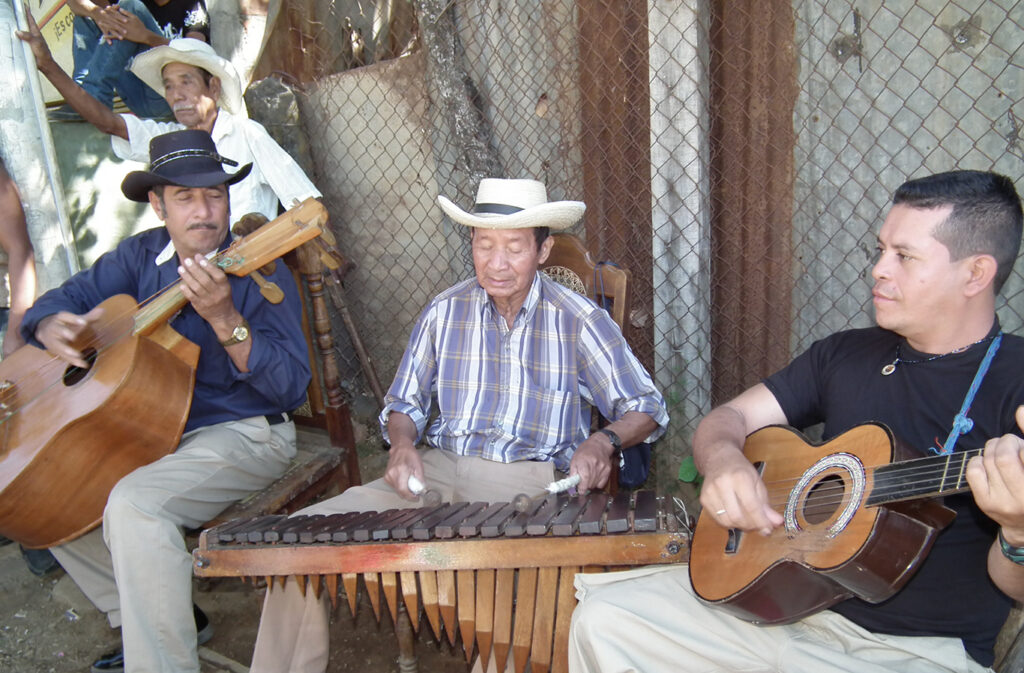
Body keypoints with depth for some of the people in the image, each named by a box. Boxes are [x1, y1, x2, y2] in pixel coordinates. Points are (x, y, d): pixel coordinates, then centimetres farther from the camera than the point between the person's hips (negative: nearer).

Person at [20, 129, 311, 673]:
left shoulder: (259, 273, -14)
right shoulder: (142, 255, 5)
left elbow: (290, 388, -23)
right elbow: (61, 300, 9)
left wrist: (224, 319, -35)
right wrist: (53, 328, -15)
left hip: (244, 434, -8)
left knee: (134, 502, -30)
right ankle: (140, 620, 19)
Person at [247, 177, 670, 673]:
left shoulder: (579, 320, 0)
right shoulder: (445, 312, 8)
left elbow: (646, 408, 5)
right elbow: (404, 404, 16)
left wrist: (605, 440, -17)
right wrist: (402, 444, -7)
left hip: (535, 484, -2)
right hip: (439, 471, 3)